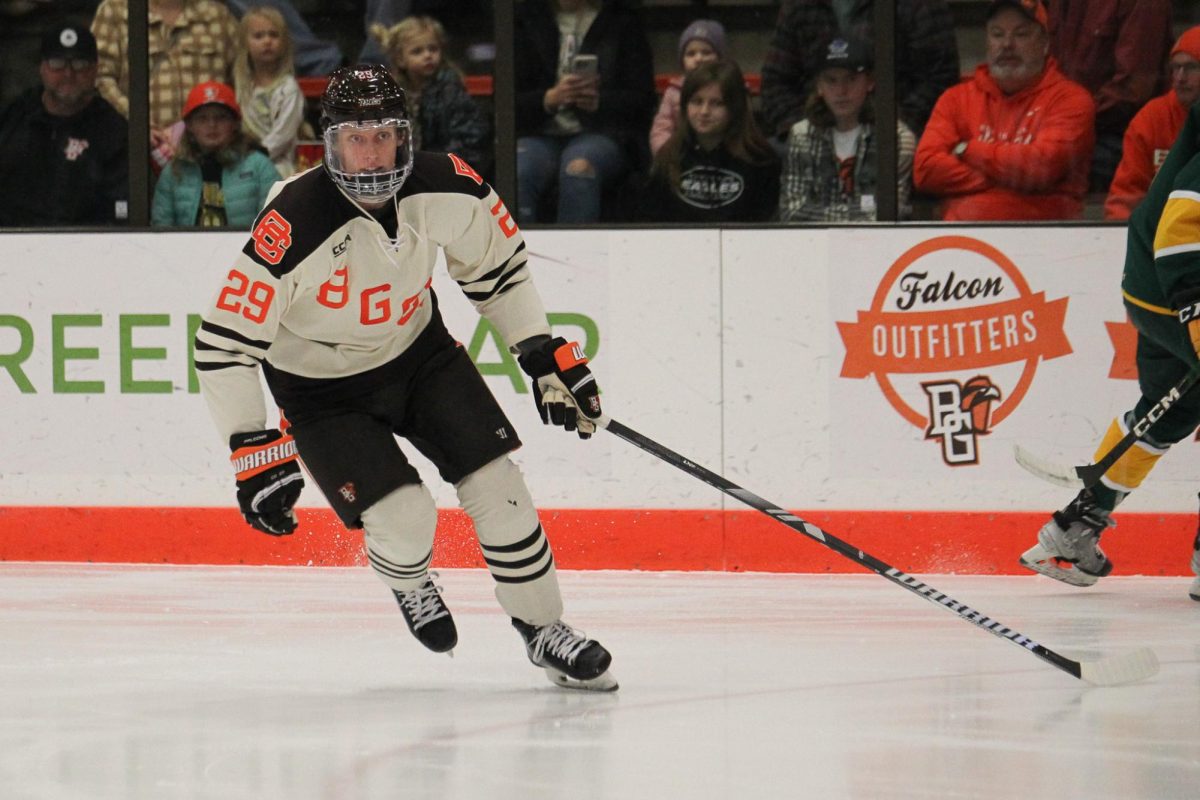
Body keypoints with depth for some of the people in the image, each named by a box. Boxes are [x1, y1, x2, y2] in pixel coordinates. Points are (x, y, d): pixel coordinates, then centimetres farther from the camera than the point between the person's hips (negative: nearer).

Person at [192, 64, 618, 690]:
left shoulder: (446, 188, -20)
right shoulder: (293, 227, -33)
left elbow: (497, 265, 2)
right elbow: (223, 343, -28)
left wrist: (545, 356, -1)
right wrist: (253, 450, -29)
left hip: (419, 351, 4)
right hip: (323, 387, -4)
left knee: (495, 485, -6)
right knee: (406, 520, -16)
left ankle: (544, 632, 13)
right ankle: (406, 581, 22)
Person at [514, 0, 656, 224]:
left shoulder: (622, 22, 12)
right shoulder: (527, 19, 13)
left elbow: (642, 100, 4)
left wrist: (598, 102, -17)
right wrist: (550, 99, -15)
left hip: (603, 132, -1)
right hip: (540, 134, 1)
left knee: (579, 168, -37)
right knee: (517, 174, -34)